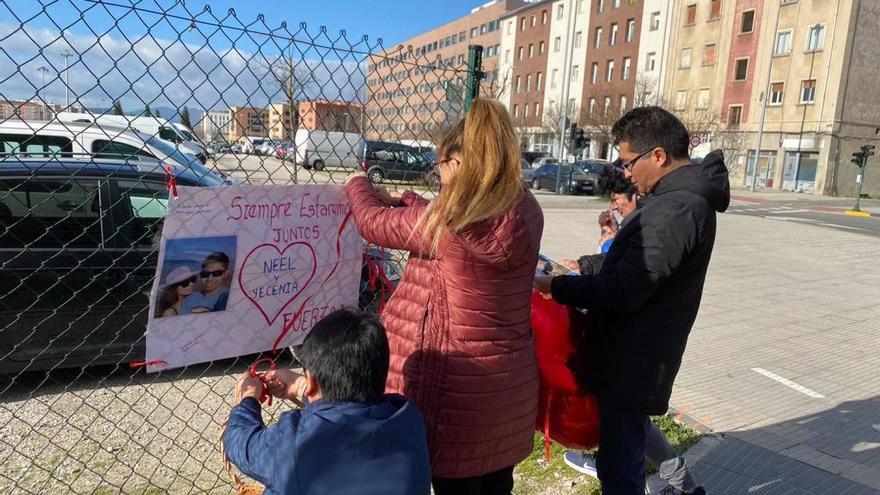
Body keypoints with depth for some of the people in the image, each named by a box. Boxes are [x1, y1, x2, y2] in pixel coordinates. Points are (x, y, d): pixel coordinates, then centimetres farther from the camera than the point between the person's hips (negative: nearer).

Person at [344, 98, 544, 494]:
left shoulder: (452, 221, -23)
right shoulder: (525, 211, -1)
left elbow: (373, 223, -7)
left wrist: (359, 186, 12)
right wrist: (404, 200, 20)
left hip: (460, 388, -7)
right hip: (508, 383, 7)